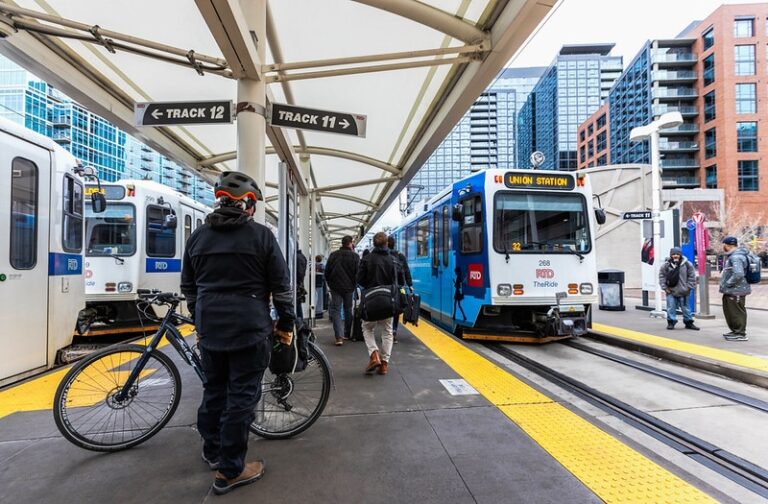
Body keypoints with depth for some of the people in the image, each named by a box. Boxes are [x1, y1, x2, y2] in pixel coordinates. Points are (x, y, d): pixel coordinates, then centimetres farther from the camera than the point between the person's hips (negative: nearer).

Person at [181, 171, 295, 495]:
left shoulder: (198, 236, 9)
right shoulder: (261, 235, -6)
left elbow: (189, 288, 15)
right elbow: (281, 286, -6)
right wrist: (286, 324, 5)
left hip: (210, 327, 6)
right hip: (249, 328, -5)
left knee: (213, 389, 20)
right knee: (242, 395, 3)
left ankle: (212, 451, 37)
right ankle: (231, 471, 13)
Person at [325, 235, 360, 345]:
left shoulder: (333, 255, 1)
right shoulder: (355, 256, -7)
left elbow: (327, 271, 5)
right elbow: (358, 273, -7)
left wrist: (330, 284, 18)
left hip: (335, 287, 0)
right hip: (349, 287, 0)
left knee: (336, 311, 0)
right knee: (348, 310, 15)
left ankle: (339, 337, -13)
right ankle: (347, 334, 23)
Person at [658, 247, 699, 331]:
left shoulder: (687, 264, -4)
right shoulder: (666, 265, -5)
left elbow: (692, 276, 2)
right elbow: (661, 276, 1)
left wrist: (689, 287, -3)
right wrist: (664, 287, -4)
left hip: (683, 292, 1)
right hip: (671, 292, 0)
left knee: (686, 307, 11)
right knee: (671, 307, 1)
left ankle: (689, 322, 24)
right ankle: (671, 322, 11)